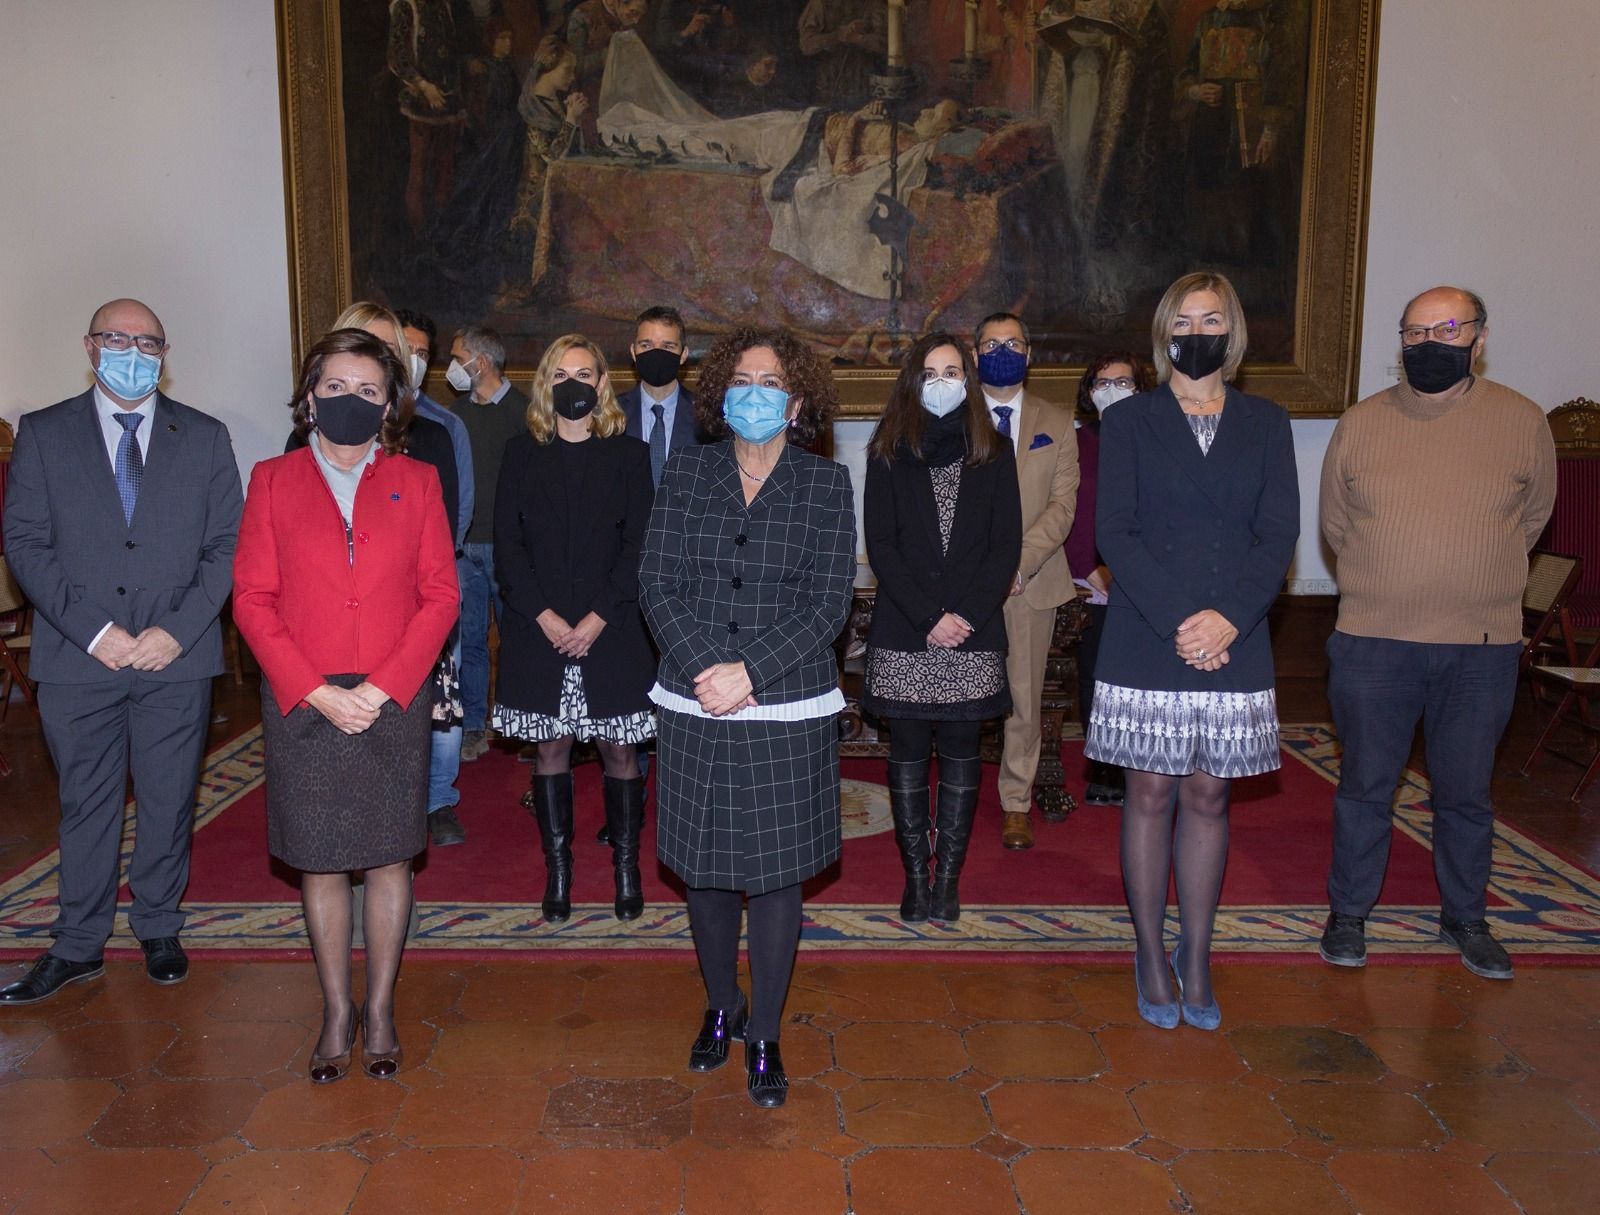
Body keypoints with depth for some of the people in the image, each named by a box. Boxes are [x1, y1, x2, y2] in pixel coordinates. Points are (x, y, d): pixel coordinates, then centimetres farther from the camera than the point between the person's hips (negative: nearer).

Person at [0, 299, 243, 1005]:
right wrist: (92, 629, -12)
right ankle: (78, 947, 24)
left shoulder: (205, 438, 6)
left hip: (177, 658, 0)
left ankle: (159, 930, 28)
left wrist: (178, 630, -11)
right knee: (86, 806, 10)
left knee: (169, 803, 10)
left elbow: (227, 545, 2)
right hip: (78, 658, 0)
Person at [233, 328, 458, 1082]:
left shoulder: (415, 482, 4)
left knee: (388, 857, 8)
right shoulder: (273, 481, 4)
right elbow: (252, 597, -1)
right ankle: (336, 1012, 23)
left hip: (393, 702, 0)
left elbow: (440, 595, -1)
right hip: (302, 705, 0)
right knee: (319, 862, 8)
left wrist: (381, 687, -11)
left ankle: (381, 1009, 23)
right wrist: (315, 691, -11)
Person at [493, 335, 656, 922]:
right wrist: (544, 616, -10)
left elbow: (638, 544, -2)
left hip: (611, 629, -1)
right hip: (539, 631, 1)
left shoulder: (628, 454, 4)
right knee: (551, 746, 7)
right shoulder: (522, 453, 7)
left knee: (618, 747, 3)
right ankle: (557, 869, 18)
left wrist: (598, 618, -12)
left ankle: (627, 866, 16)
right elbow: (507, 544, 1)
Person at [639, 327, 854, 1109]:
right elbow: (657, 583, -1)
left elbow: (828, 603, -6)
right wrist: (705, 668, -15)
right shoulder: (685, 474, 5)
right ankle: (720, 1007, 35)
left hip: (788, 712, -1)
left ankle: (764, 1037, 22)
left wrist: (749, 672, -16)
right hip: (695, 708, 2)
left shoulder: (826, 484, 1)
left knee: (775, 872, 5)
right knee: (704, 866, 12)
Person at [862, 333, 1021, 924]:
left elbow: (1006, 545, 1)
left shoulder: (994, 453, 6)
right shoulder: (888, 453, 4)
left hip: (973, 632, 1)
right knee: (909, 754, 4)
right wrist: (929, 617, -12)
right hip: (903, 633, 0)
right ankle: (915, 876, 12)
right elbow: (880, 546, -3)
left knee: (960, 753, 4)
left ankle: (949, 877, 12)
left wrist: (967, 614, -12)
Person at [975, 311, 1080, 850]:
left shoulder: (1056, 424, 10)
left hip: (1032, 579, 1)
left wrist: (1020, 561, -14)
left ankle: (1016, 804, 20)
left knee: (1024, 696, 7)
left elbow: (1062, 504, 1)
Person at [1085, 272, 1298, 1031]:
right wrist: (1177, 623, -15)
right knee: (1150, 796, 5)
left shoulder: (1266, 424, 10)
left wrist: (1228, 618, -14)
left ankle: (1196, 959, 20)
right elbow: (1115, 532, -5)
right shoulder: (1128, 421, 3)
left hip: (1233, 645, 2)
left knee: (1208, 798, 8)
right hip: (1145, 646, -1)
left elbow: (1280, 533, 1)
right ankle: (1151, 956, 19)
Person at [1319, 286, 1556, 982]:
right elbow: (1335, 523, 12)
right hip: (1372, 644, 0)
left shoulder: (1522, 421, 0)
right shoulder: (1360, 424, 1)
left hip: (1482, 650, 0)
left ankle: (1464, 918, 31)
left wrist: (1475, 584, 14)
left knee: (1466, 793, 13)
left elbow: (1531, 518, 13)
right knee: (1365, 787, 9)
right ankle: (1348, 912, 25)